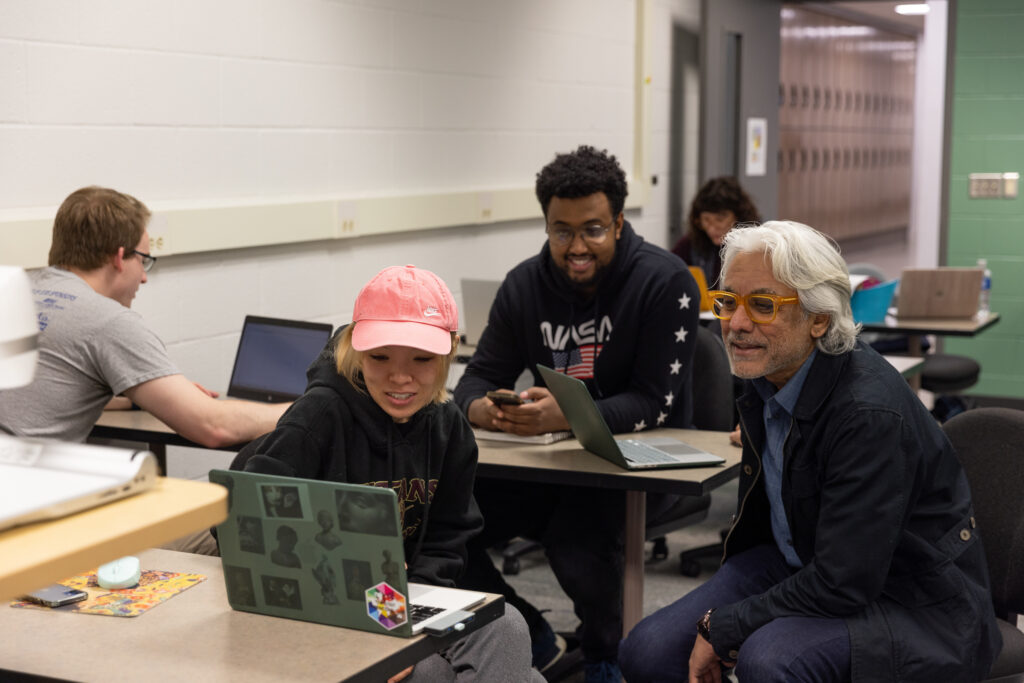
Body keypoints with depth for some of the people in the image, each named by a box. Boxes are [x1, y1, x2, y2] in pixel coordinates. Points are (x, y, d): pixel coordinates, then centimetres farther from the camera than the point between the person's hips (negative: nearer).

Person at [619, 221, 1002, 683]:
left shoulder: (869, 413, -28)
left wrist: (721, 627, -20)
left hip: (915, 608, -7)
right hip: (800, 566, 7)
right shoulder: (764, 373, -2)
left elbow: (842, 586, -28)